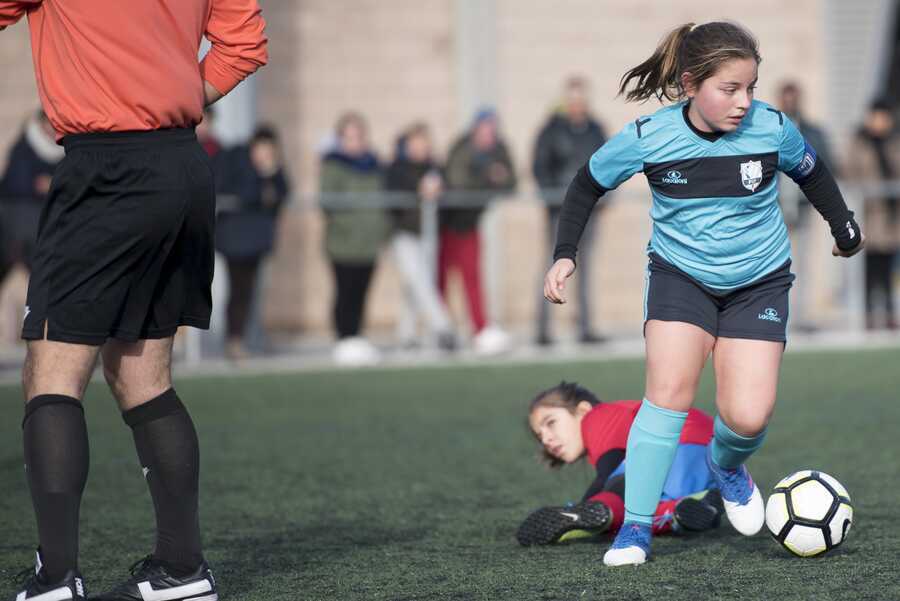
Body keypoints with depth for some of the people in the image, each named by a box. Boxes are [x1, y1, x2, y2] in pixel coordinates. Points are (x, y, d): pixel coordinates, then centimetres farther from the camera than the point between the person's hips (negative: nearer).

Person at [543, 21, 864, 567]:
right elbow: (588, 185, 0)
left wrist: (845, 229, 19)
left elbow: (812, 173, 6)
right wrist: (565, 256, -9)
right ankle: (636, 528, -7)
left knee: (749, 417, -12)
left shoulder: (773, 129, -16)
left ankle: (726, 465, 25)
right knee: (668, 393, -18)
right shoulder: (648, 137, -17)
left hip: (759, 281, 0)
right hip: (680, 273, 0)